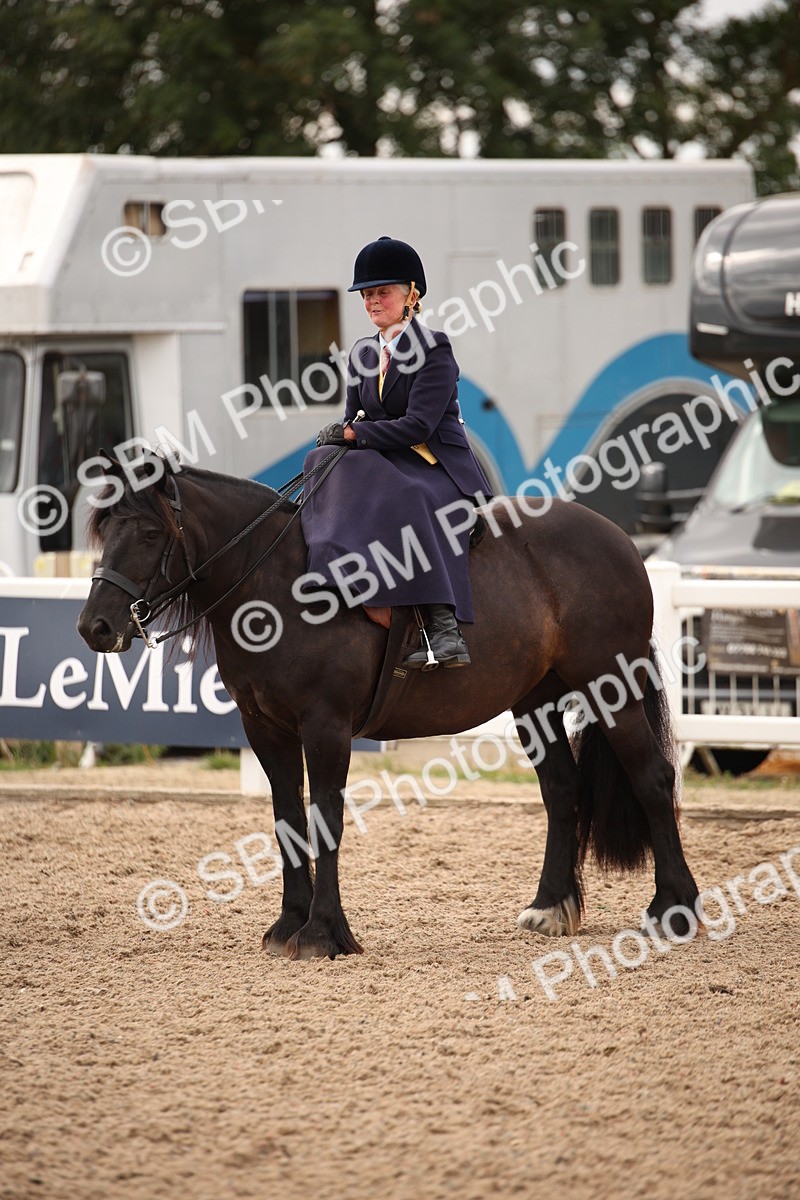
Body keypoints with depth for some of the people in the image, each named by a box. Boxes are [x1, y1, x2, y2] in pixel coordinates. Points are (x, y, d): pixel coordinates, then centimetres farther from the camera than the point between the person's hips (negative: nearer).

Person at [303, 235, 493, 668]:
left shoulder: (433, 350, -7)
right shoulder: (363, 354, 16)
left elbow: (419, 426, -17)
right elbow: (354, 420, 16)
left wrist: (354, 433, -18)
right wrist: (338, 437, -8)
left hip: (439, 470, -7)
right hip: (384, 470, 7)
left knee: (407, 504, -38)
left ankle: (444, 629, -45)